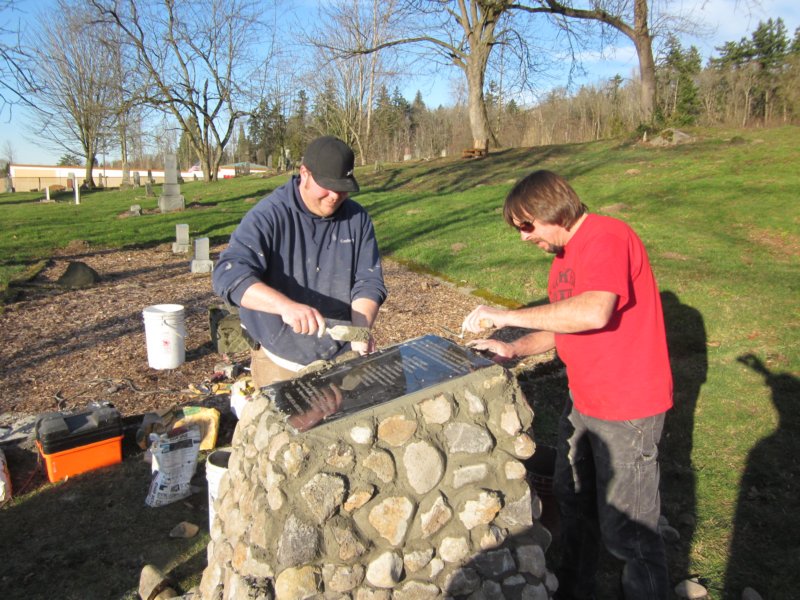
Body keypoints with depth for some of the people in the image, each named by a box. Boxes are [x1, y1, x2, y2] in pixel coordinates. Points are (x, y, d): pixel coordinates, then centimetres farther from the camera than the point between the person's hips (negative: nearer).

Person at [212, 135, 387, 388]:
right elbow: (228, 273, -27)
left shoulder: (357, 218, -2)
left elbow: (368, 281, -2)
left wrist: (362, 329, -23)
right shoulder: (269, 216, -15)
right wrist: (286, 305, -44)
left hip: (345, 358, 4)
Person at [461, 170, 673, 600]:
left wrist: (507, 316, -30)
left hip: (627, 409, -10)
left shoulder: (607, 238, -20)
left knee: (625, 531, 2)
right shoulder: (565, 254, 10)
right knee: (572, 500, 22)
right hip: (582, 399, 10)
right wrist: (514, 349, 0)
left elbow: (595, 311, -37)